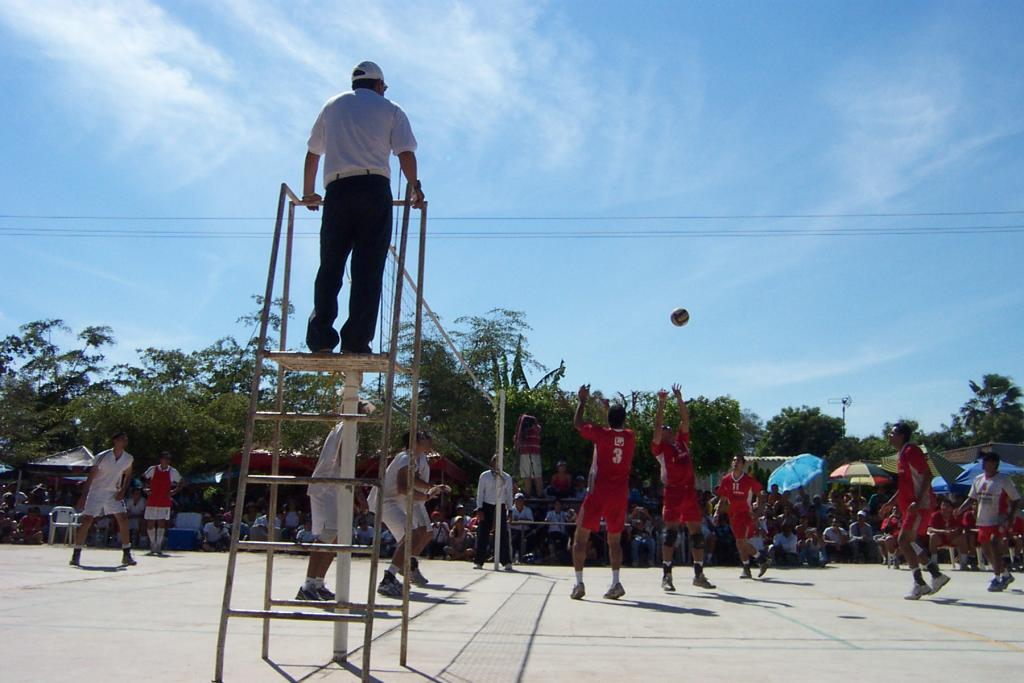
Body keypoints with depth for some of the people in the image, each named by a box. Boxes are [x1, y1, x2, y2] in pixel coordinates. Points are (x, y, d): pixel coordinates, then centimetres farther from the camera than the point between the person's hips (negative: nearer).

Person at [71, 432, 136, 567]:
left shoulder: (129, 458, -4)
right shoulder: (102, 457, -17)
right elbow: (90, 477, -13)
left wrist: (123, 491, 0)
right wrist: (83, 497, -16)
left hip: (114, 493, 4)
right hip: (96, 492, -4)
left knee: (123, 519, -6)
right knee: (87, 520, -11)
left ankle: (127, 555, 1)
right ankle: (76, 555, 0)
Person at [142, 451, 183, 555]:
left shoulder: (173, 472, 0)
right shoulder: (153, 469, 0)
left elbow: (182, 482, 10)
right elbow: (143, 478, 11)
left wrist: (174, 491, -3)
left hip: (165, 503, -1)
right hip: (152, 502, 1)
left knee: (161, 523, -7)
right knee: (150, 524, 3)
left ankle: (159, 547, -1)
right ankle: (153, 545, 20)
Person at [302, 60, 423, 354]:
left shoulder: (332, 106, 24)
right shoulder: (390, 109, 16)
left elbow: (312, 154, 23)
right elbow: (405, 154, 3)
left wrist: (308, 193, 32)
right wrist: (415, 187, 16)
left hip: (337, 190, 2)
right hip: (375, 189, -2)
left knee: (330, 265, 2)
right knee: (368, 268, -5)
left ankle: (320, 337, -10)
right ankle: (356, 341, -12)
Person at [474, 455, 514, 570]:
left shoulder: (507, 477, 8)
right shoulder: (484, 476, 3)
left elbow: (509, 494, 10)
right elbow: (480, 493, 3)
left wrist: (509, 510, 3)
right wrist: (480, 509, -4)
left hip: (501, 507, 1)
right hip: (487, 506, -1)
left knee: (503, 534, -4)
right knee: (483, 533, -1)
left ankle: (506, 562, 1)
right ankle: (479, 562, 6)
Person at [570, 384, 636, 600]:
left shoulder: (601, 434, -5)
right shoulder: (630, 437, 5)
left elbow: (577, 423, 11)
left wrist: (582, 401, 22)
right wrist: (609, 408, 37)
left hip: (598, 493, -4)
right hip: (620, 495, 4)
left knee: (581, 537, 5)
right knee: (615, 540, 15)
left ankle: (579, 583, -1)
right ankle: (615, 583, 2)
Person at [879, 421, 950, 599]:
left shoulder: (911, 451, -12)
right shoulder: (901, 455, 18)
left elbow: (927, 476, -19)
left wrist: (918, 502, -26)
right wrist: (891, 502, 20)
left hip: (920, 506, -10)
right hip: (910, 506, 10)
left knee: (903, 540, -12)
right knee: (911, 542, 11)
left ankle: (919, 584, -7)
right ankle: (937, 575, 18)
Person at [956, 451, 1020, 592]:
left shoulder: (1003, 479, -9)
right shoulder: (978, 479, 9)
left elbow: (1016, 500, -7)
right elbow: (971, 498, 16)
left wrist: (1010, 517, -19)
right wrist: (959, 510, 2)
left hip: (999, 520, -7)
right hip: (983, 521, 7)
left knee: (994, 543, -22)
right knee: (986, 550, 12)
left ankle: (997, 579, -14)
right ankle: (1006, 574, 33)